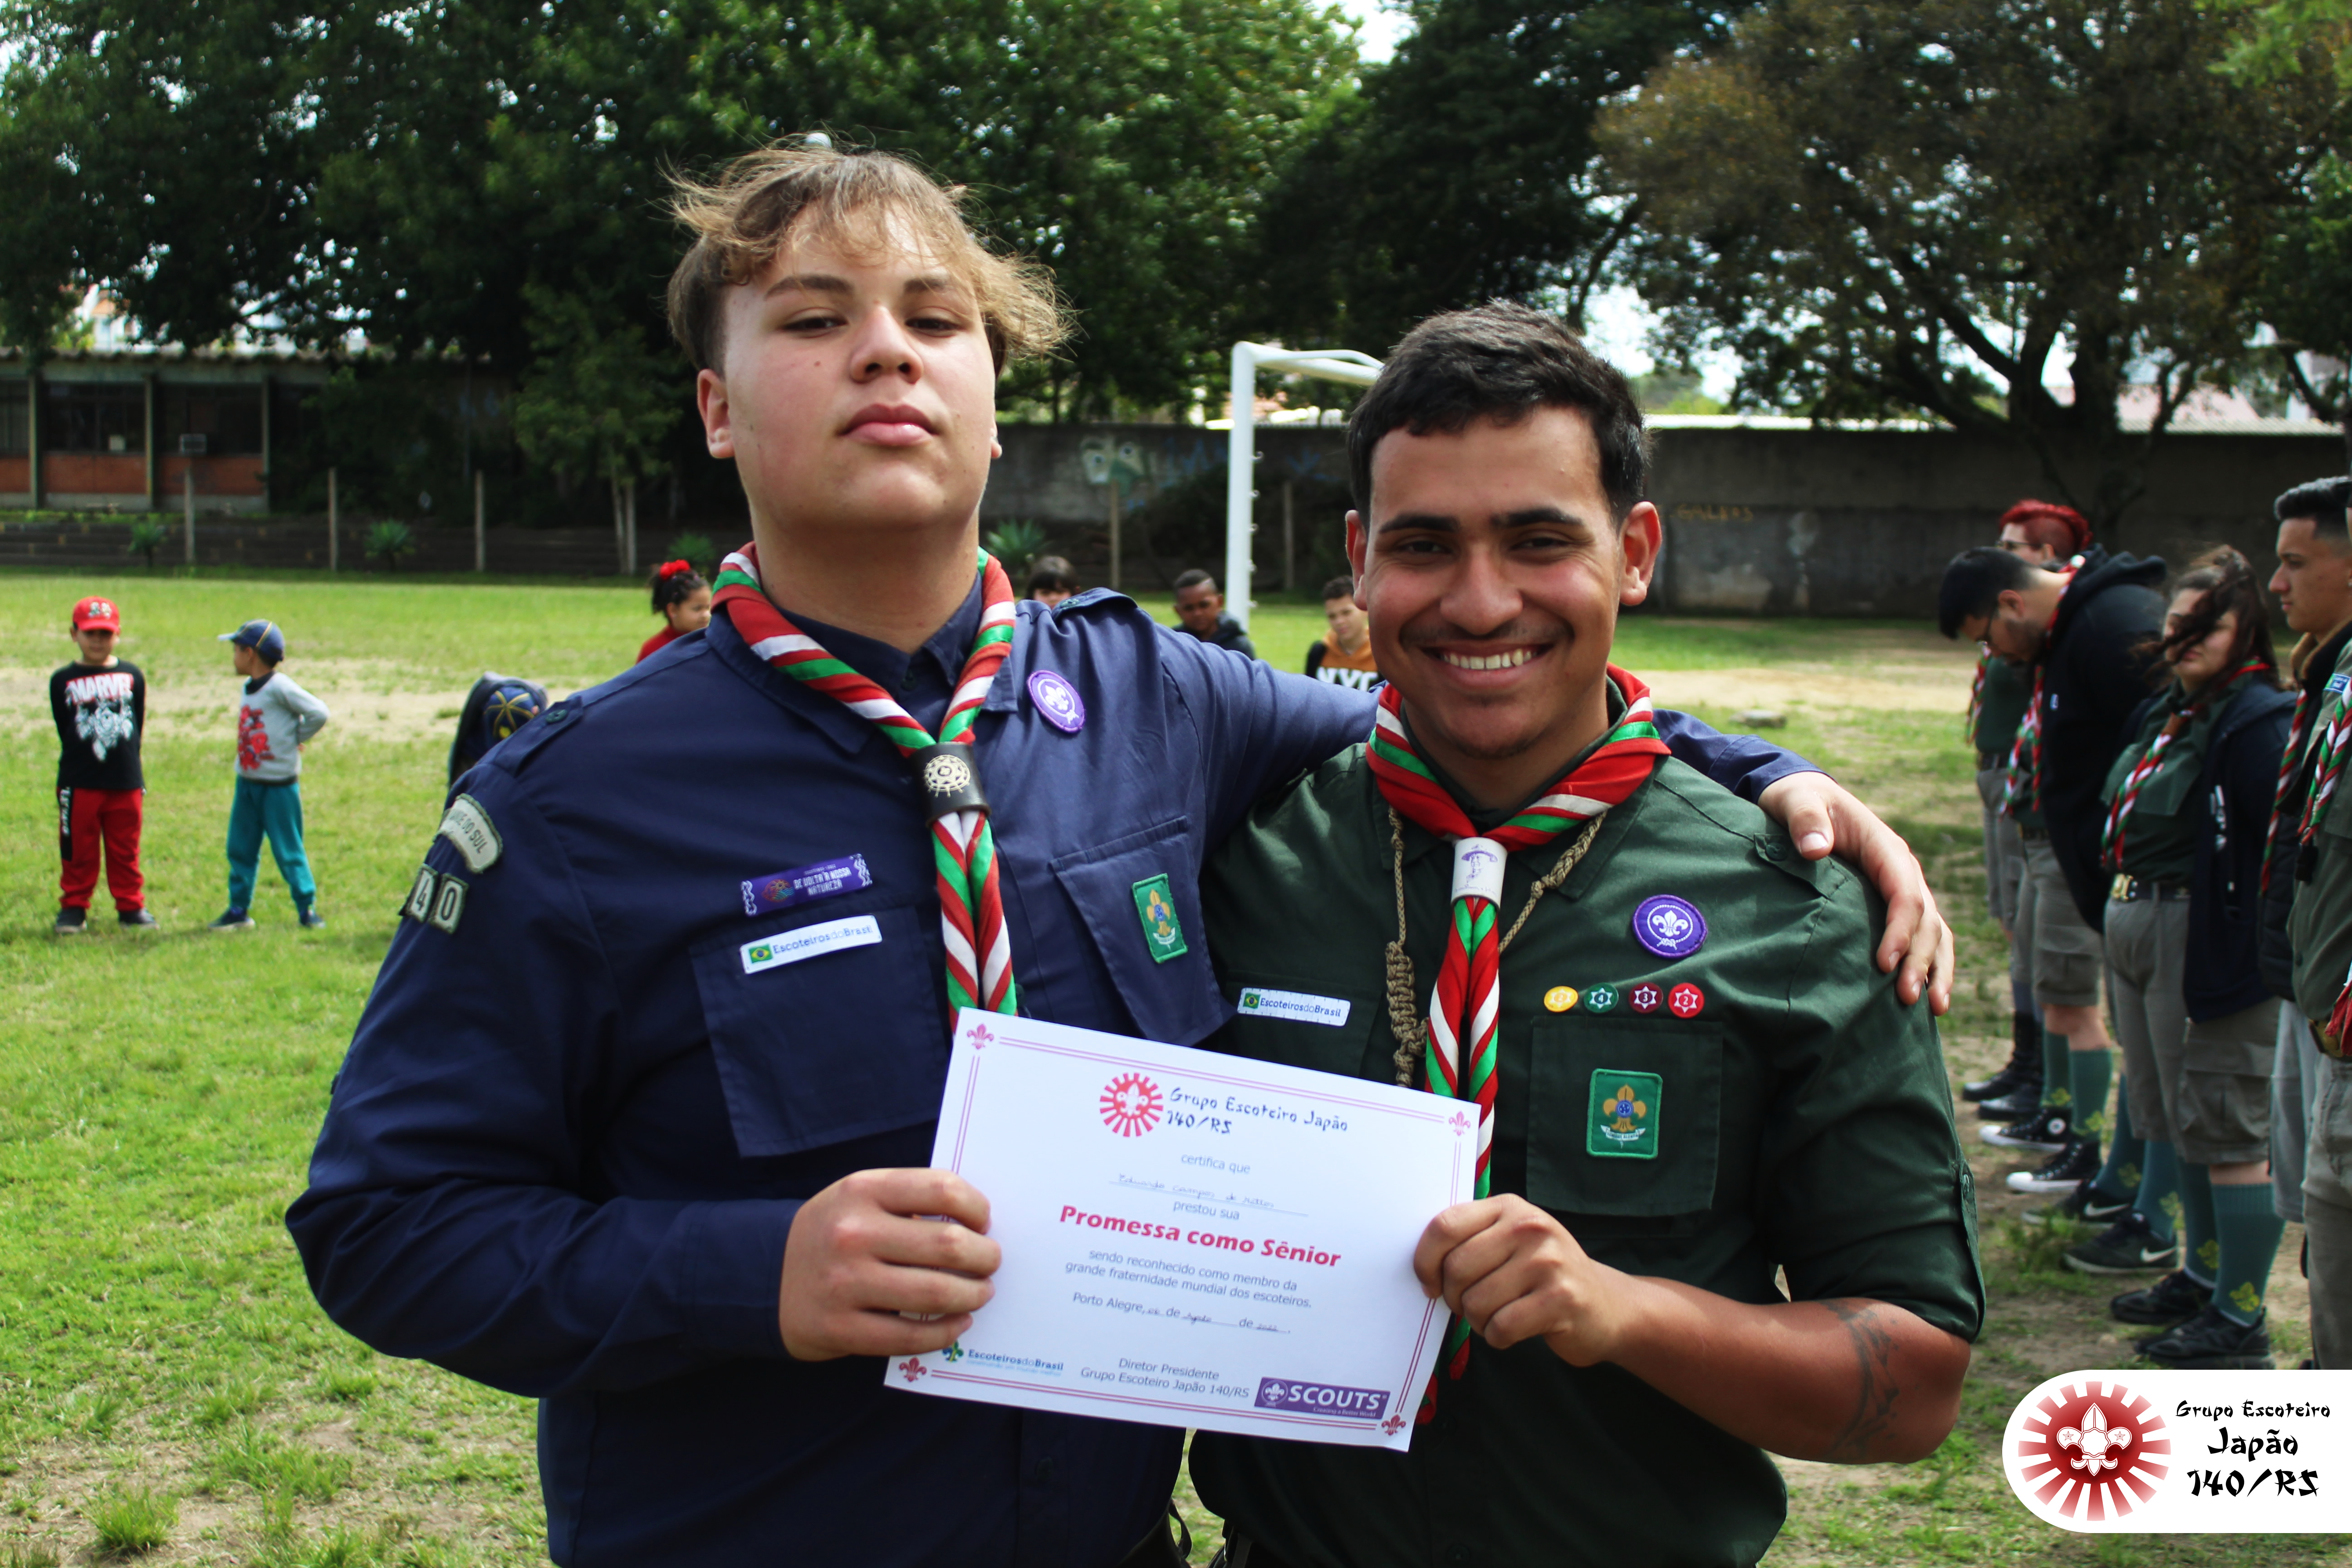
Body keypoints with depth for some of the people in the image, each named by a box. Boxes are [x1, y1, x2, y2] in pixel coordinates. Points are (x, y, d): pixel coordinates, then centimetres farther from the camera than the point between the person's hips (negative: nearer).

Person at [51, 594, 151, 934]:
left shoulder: (132, 675, 5)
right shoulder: (63, 681, 2)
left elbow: (138, 724, 9)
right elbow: (64, 731, 4)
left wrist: (127, 760, 5)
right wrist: (82, 760, -1)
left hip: (126, 781, 1)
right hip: (79, 784, -1)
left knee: (125, 850, 9)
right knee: (78, 851, 5)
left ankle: (131, 907, 19)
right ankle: (73, 908, 15)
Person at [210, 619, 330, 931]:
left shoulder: (280, 687, -16)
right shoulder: (250, 688, 9)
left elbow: (319, 713, -19)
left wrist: (297, 739, -7)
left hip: (279, 785, -8)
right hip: (247, 783, 8)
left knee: (288, 850, -2)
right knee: (240, 849, 11)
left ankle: (307, 908, 8)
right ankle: (239, 910, 19)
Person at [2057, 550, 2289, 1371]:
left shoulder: (2258, 721, -16)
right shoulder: (2167, 712, 12)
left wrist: (2267, 948, -21)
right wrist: (2122, 910, 16)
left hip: (2209, 946, -10)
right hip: (2137, 932, 10)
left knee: (2225, 1127, -3)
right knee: (2172, 1116, 18)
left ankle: (2240, 1320, 5)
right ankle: (2203, 1273, 33)